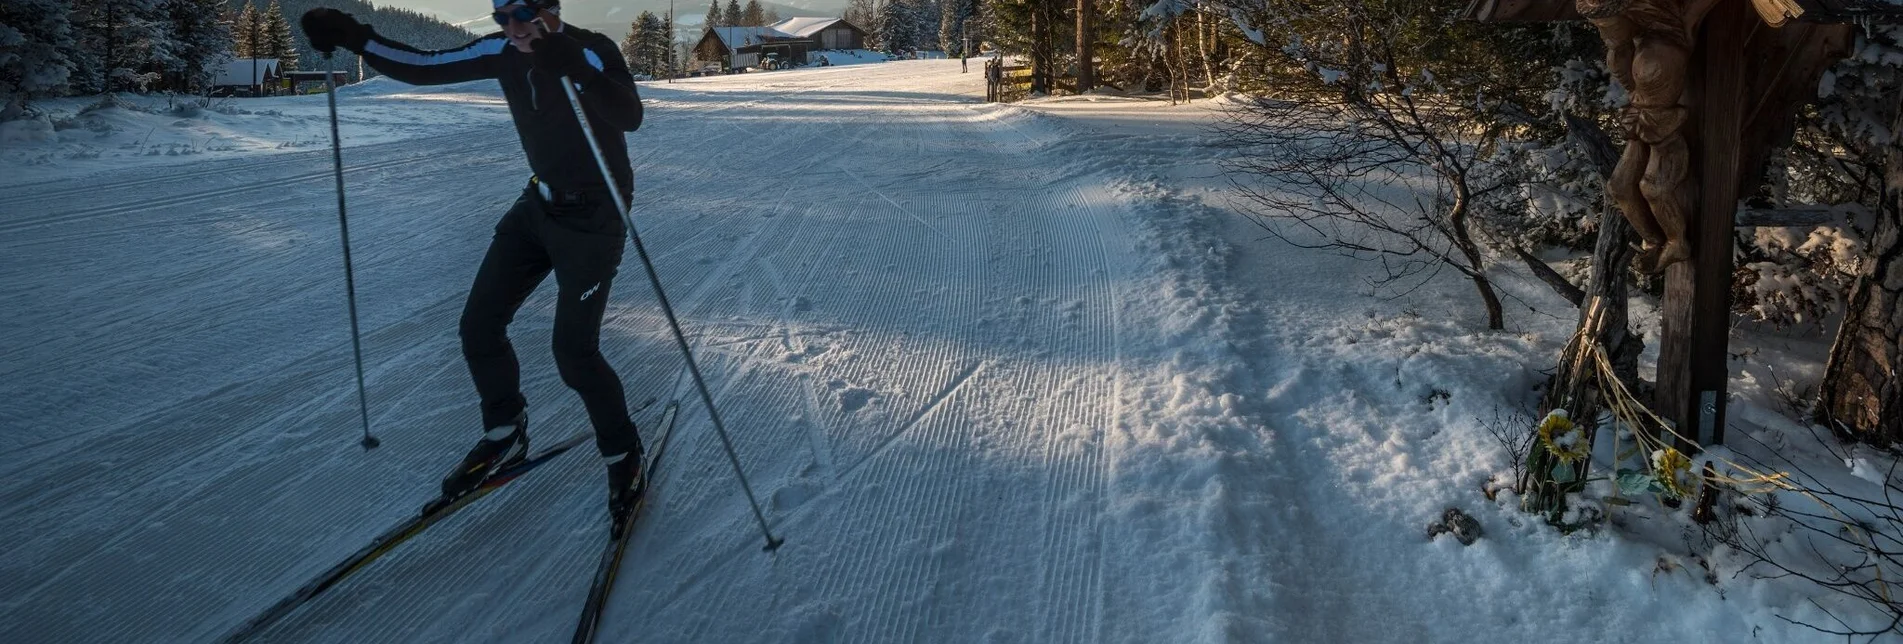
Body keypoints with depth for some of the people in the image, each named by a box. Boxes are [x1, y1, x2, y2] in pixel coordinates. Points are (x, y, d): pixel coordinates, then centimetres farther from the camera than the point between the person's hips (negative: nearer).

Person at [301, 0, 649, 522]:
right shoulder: (504, 52, -2)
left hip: (593, 216, -7)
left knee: (573, 351, -12)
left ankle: (624, 455, 10)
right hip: (540, 204, 7)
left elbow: (629, 117, -39)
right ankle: (505, 437, 25)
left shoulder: (591, 52, -20)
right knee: (479, 325, 3)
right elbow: (424, 68, 3)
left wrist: (571, 66, -51)